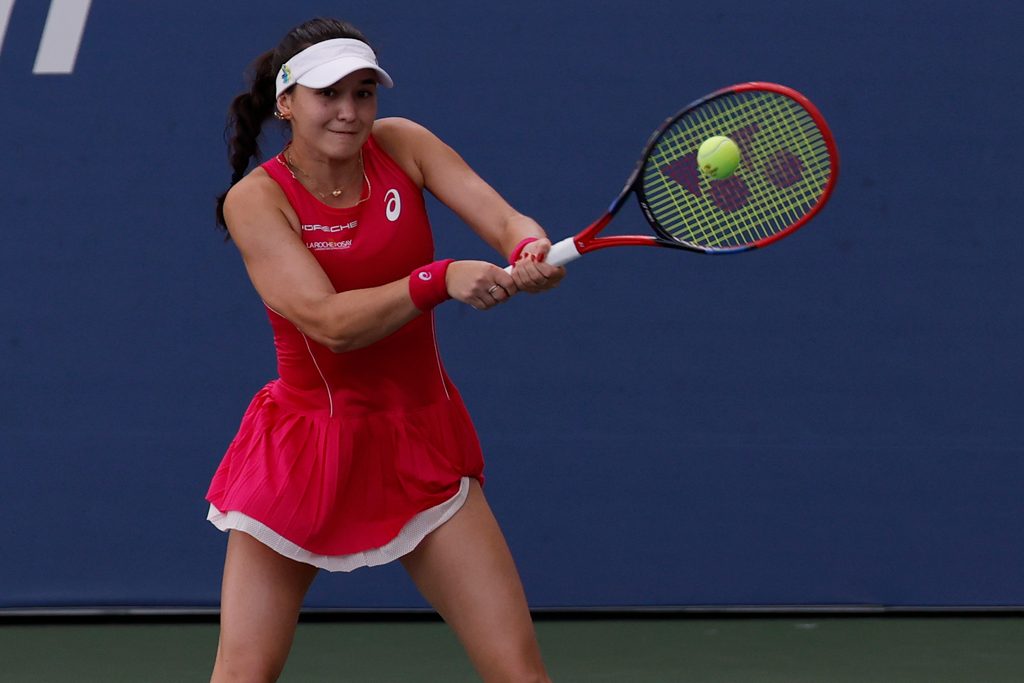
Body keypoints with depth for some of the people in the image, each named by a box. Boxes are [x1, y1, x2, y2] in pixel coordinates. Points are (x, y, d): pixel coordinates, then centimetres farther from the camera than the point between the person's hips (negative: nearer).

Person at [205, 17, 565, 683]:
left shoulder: (401, 145, -1)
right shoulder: (256, 199, -12)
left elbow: (503, 219, -12)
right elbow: (332, 322, -24)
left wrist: (530, 251, -36)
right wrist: (440, 279, -37)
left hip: (423, 442, 3)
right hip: (308, 446, -3)